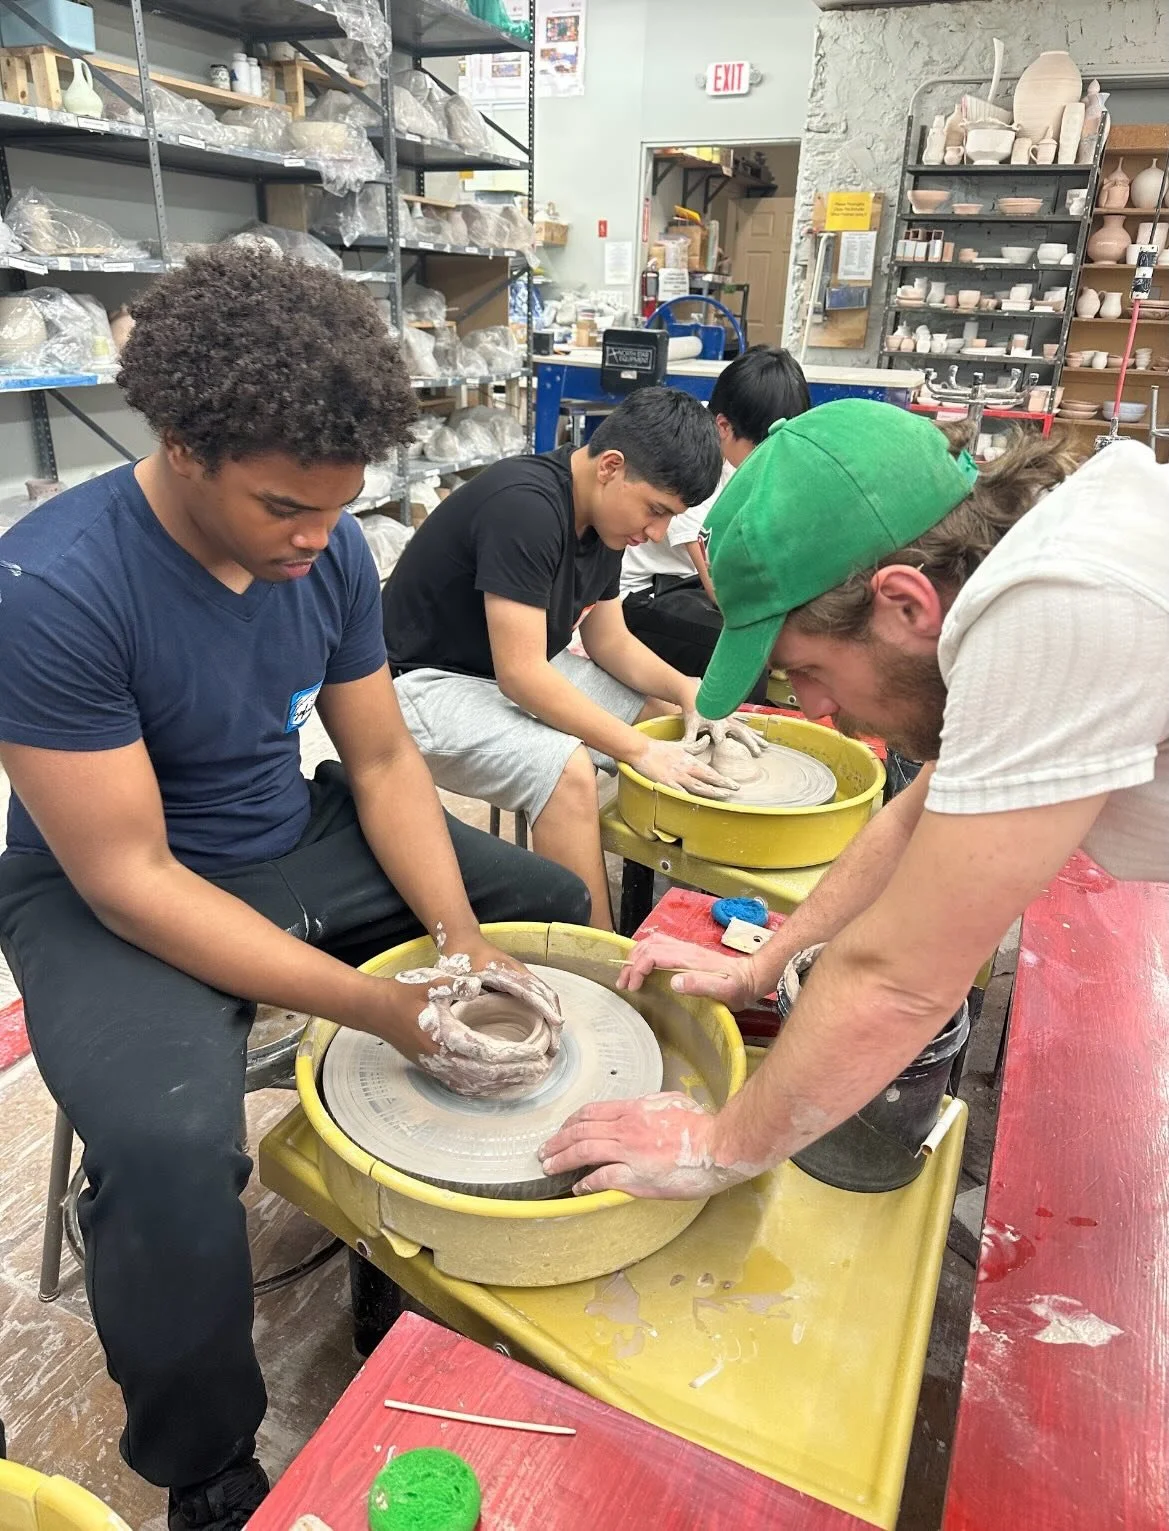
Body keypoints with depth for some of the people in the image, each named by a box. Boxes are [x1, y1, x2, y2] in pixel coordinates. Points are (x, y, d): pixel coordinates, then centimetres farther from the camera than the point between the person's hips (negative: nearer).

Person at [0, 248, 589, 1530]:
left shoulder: (330, 548, -8)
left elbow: (381, 760, -2)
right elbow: (129, 877, -26)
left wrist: (459, 942, -16)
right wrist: (382, 1010, -30)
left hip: (296, 840, 7)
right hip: (114, 895, -6)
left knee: (557, 911, 5)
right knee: (168, 1146, -33)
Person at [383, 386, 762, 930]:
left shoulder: (604, 515, 2)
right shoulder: (525, 506, -27)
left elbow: (608, 639, 9)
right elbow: (520, 673, -30)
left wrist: (687, 691, -7)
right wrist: (640, 749, -28)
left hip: (520, 674, 10)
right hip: (428, 684, -9)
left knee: (669, 714, 4)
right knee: (565, 768, -33)